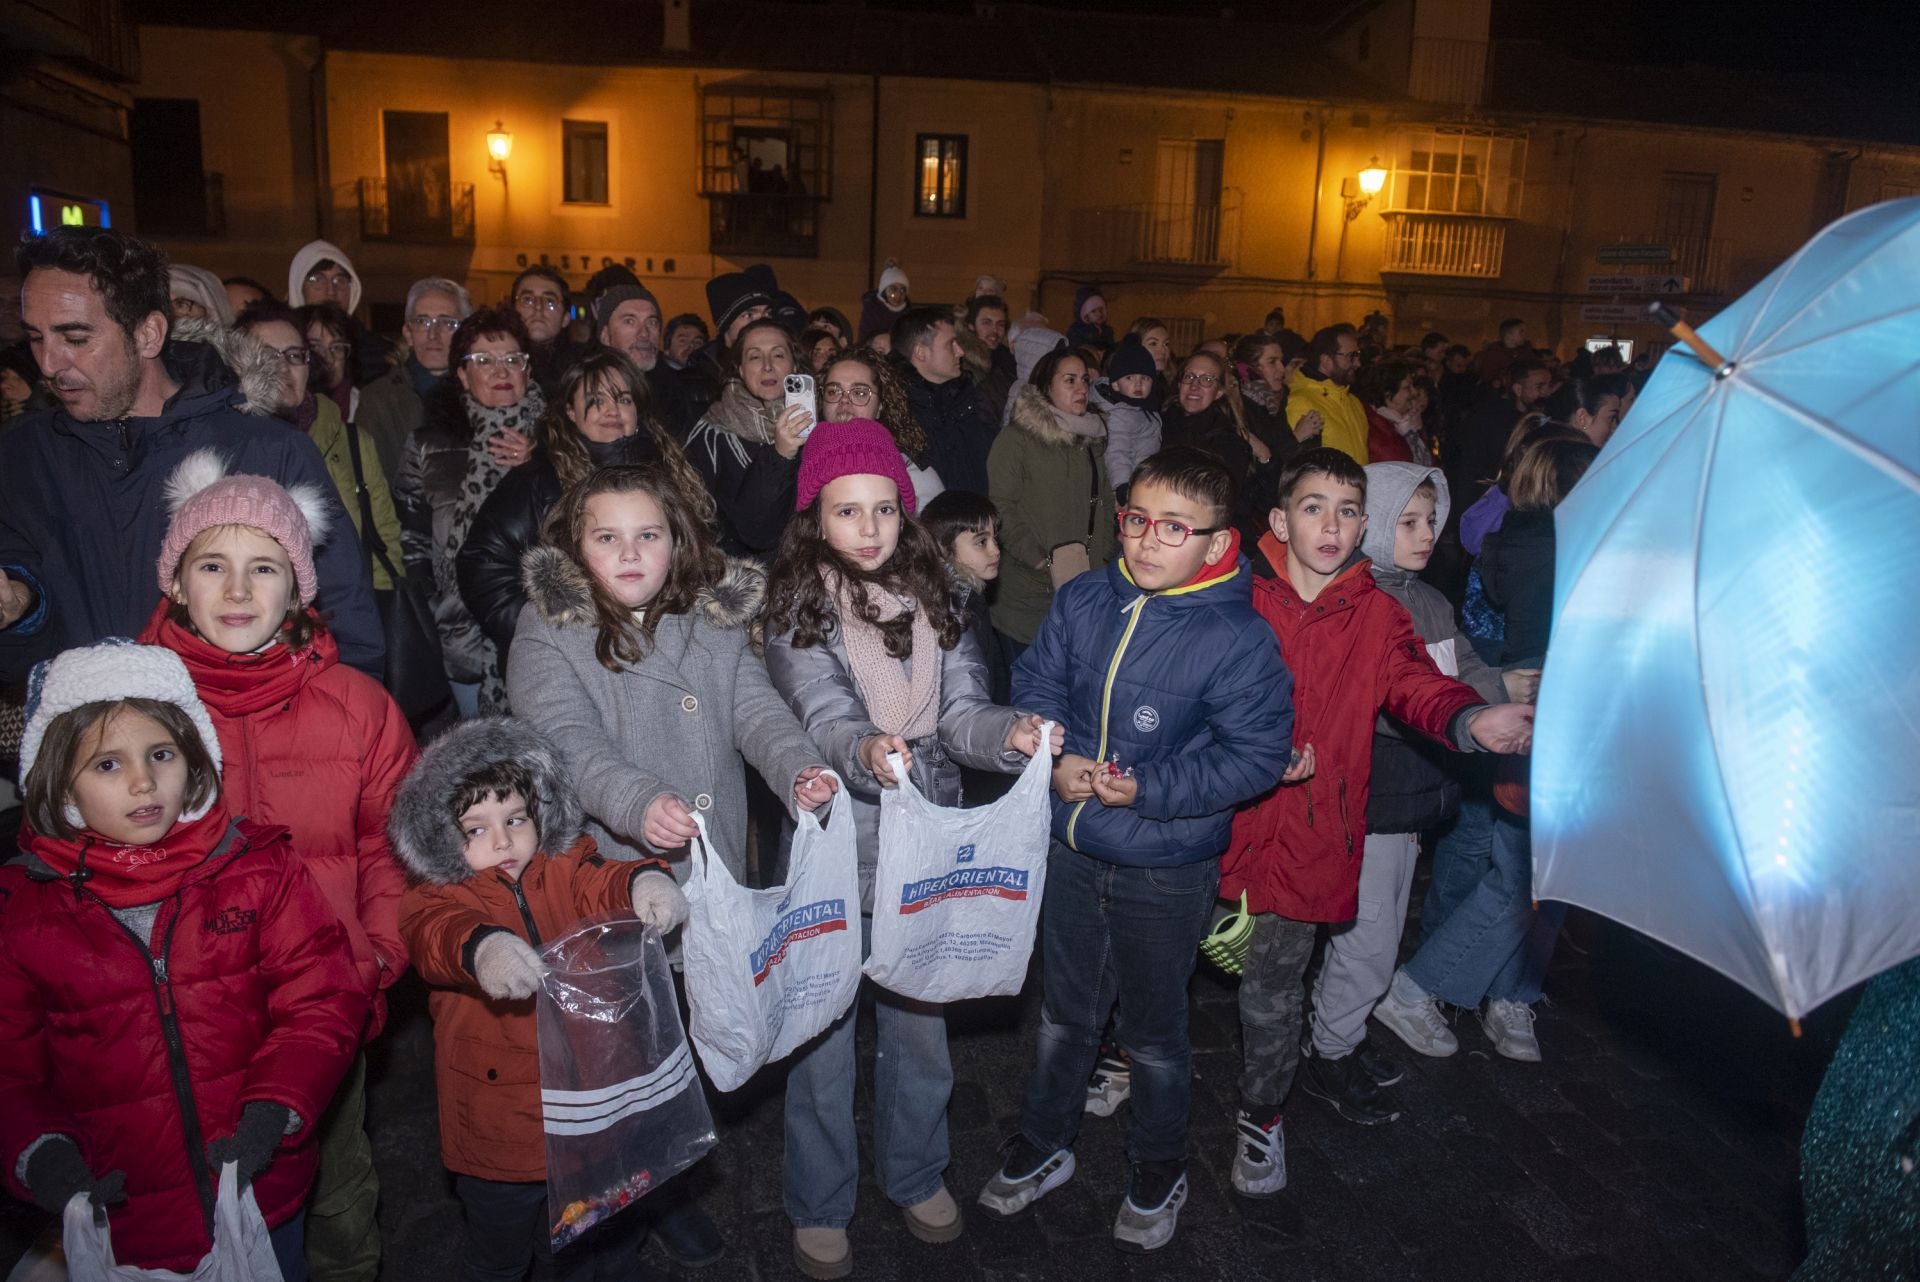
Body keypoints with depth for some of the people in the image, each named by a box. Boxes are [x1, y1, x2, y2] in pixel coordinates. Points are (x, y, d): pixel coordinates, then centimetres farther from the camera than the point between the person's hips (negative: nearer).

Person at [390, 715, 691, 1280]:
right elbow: (436, 934, -31)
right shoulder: (438, 896, -9)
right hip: (500, 1129, -2)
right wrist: (479, 947, -55)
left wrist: (642, 881, -47)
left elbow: (599, 884, -22)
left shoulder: (564, 867, -2)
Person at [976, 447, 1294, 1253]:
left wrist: (1146, 790, -24)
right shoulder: (1082, 603, -6)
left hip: (1167, 870, -4)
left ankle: (1157, 1172, 43)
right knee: (1064, 1012, 23)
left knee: (1153, 1032, 17)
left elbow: (1255, 756, -18)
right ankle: (1042, 1147, 46)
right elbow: (1035, 685, 4)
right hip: (1070, 849, 4)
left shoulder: (1237, 639, -20)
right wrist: (1056, 759, -14)